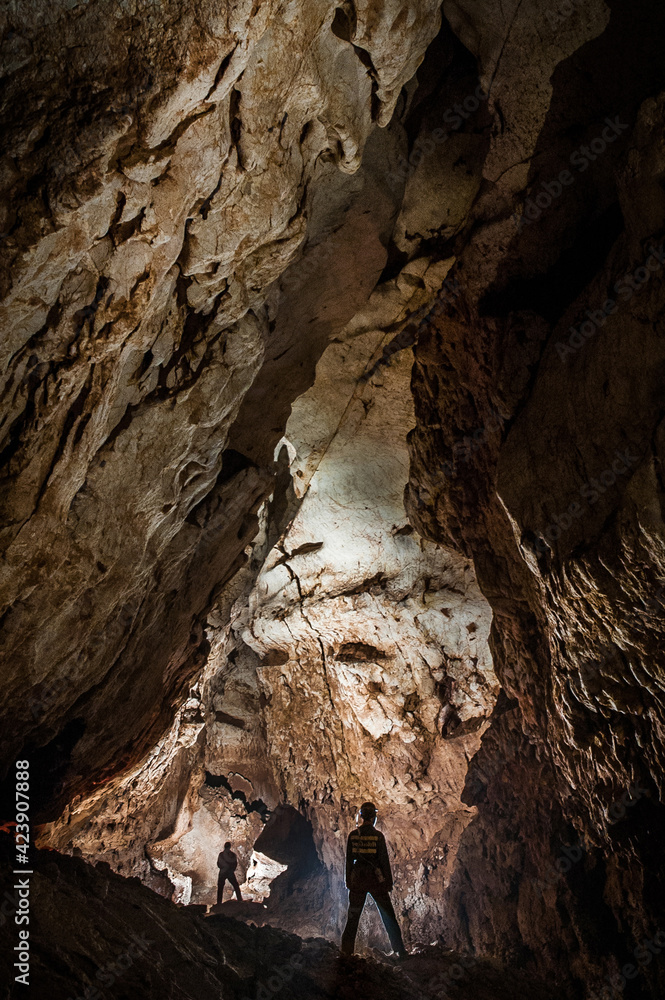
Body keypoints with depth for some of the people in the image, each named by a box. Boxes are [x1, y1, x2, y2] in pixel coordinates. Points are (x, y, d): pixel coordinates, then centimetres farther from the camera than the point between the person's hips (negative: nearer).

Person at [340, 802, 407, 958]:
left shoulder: (353, 835, -2)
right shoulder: (378, 835, -10)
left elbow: (349, 859, 2)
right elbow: (384, 860, -7)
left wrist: (348, 881, 11)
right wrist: (389, 881, 2)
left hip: (357, 880, 2)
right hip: (376, 879, -2)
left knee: (353, 917, 13)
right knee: (388, 916, 10)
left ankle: (346, 951, 13)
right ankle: (400, 951, 13)